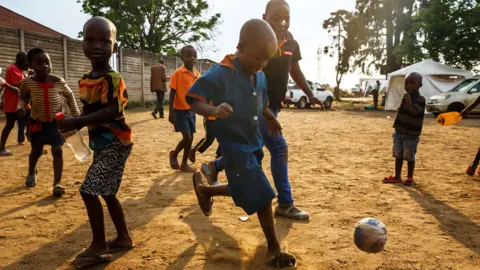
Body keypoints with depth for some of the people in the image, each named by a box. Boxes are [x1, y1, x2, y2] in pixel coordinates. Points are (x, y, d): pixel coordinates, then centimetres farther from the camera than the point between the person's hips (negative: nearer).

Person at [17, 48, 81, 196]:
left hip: (56, 122, 0)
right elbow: (23, 98, 2)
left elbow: (69, 95, 5)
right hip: (37, 123, 1)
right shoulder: (27, 83, -13)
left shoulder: (59, 82, -12)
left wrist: (76, 113, 3)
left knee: (57, 150, -8)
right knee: (36, 150, 18)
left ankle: (57, 183, -2)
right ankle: (31, 172, 49)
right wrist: (21, 107, -21)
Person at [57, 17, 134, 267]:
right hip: (100, 144, 9)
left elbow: (112, 111, -27)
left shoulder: (113, 78, -17)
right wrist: (72, 123, -1)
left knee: (89, 190, -10)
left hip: (116, 143, -9)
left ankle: (99, 246, 5)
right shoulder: (85, 80, 9)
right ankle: (123, 237, 30)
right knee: (107, 192, 16)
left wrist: (78, 122, -28)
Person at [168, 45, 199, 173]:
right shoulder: (178, 73, -12)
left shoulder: (197, 75, 6)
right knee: (187, 138, -9)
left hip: (191, 110, 6)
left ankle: (184, 164, 22)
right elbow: (172, 93, -12)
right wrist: (171, 112, -17)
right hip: (180, 110, -6)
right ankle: (174, 154, 18)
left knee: (190, 138, 8)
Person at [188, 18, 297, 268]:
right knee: (262, 197, -5)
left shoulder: (260, 77, 3)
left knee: (243, 191, 21)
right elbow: (194, 101, -21)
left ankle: (204, 189, 47)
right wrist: (214, 110, -38)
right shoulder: (220, 74, -20)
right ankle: (274, 248, 15)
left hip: (254, 145, 8)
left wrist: (270, 118, 10)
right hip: (235, 148, -8)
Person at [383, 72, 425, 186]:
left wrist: (409, 101, -33)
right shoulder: (405, 97, 11)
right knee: (398, 155, 12)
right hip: (399, 132, 7)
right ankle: (397, 176, 22)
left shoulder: (420, 99, -13)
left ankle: (410, 178, 17)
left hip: (411, 134, -7)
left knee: (409, 157, 3)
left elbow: (415, 113, -27)